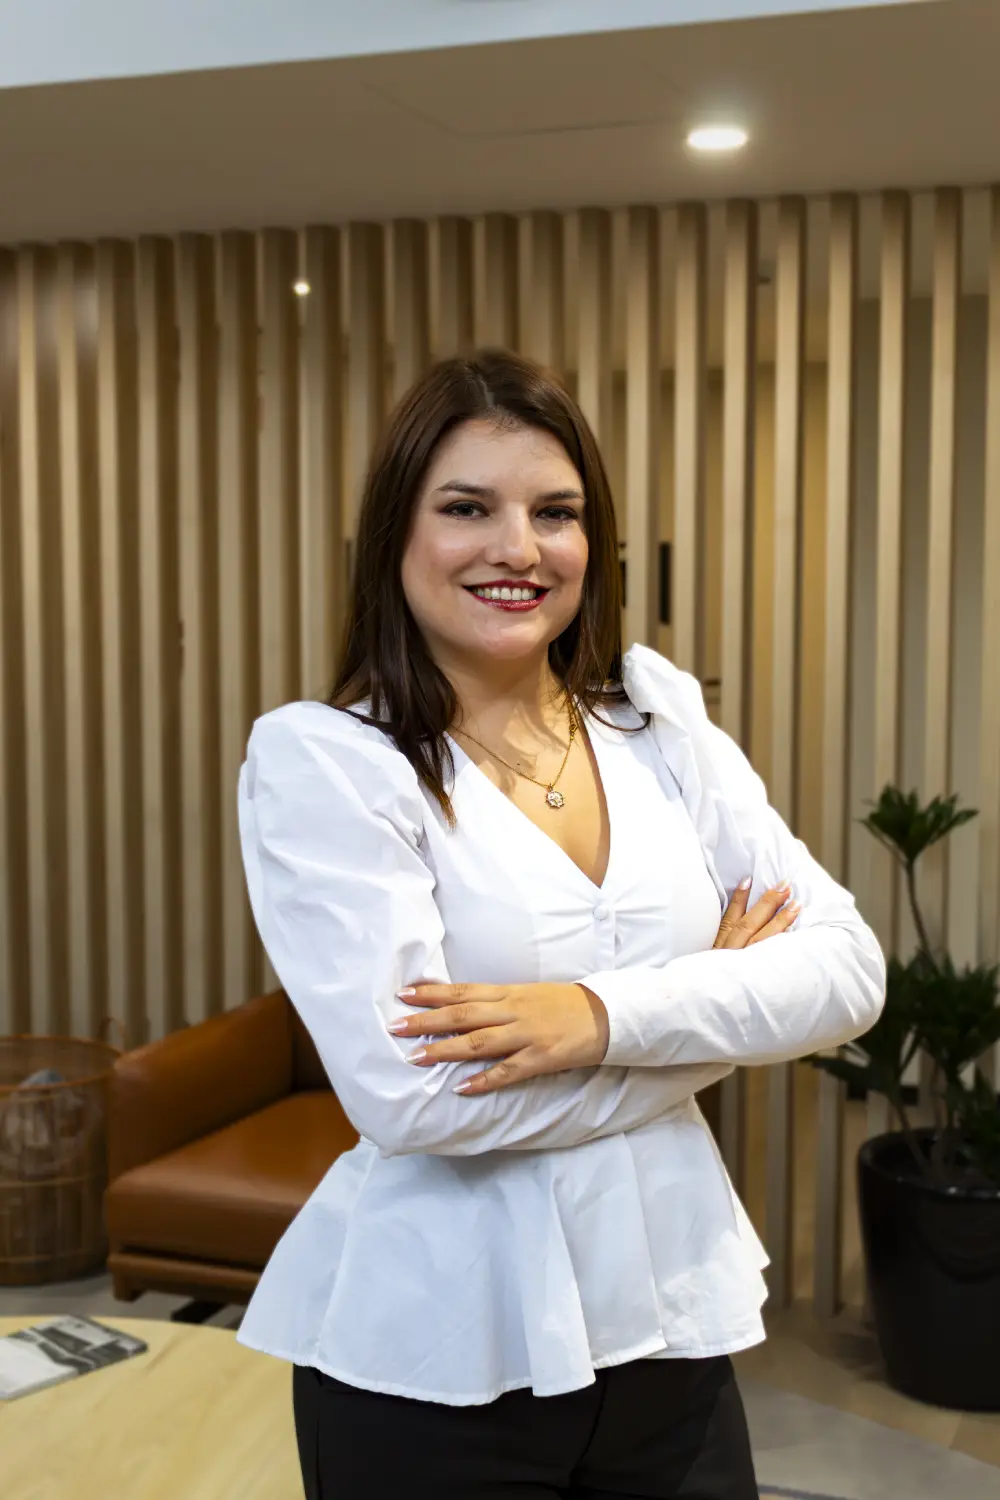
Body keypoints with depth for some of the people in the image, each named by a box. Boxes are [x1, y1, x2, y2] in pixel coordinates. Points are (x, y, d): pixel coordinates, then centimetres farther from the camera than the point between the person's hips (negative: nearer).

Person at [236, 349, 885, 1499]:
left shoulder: (660, 721, 1)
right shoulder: (318, 758, -12)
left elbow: (848, 966, -5)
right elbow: (409, 1093, -22)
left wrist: (610, 1014, -22)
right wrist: (723, 1006, -12)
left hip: (671, 1326, 4)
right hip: (436, 1364, -4)